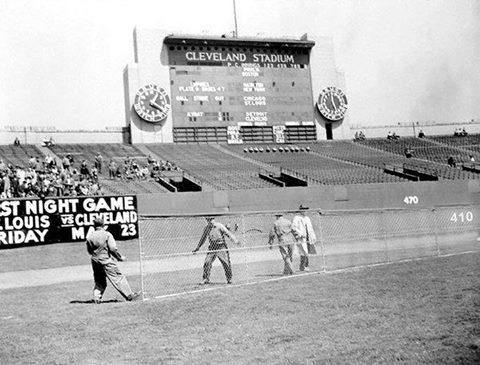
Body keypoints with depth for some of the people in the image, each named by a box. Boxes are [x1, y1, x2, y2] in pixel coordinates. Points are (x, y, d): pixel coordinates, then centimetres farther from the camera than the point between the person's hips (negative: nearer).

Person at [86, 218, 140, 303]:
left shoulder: (89, 236, 4)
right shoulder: (107, 234, -9)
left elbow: (89, 251, 11)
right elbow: (113, 248, -16)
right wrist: (120, 257, -4)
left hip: (95, 261, 5)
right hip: (106, 261, -5)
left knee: (99, 281, 18)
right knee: (118, 277, -1)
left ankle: (96, 297, 6)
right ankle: (129, 295, -1)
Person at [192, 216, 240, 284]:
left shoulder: (219, 226, -8)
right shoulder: (206, 228, 5)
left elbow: (228, 233, -14)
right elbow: (203, 238, 18)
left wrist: (235, 240, -27)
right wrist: (197, 248, 23)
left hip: (221, 247, -3)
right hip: (212, 248, 3)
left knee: (226, 263, -2)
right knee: (207, 263, -7)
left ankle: (229, 279, 14)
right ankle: (206, 279, 5)